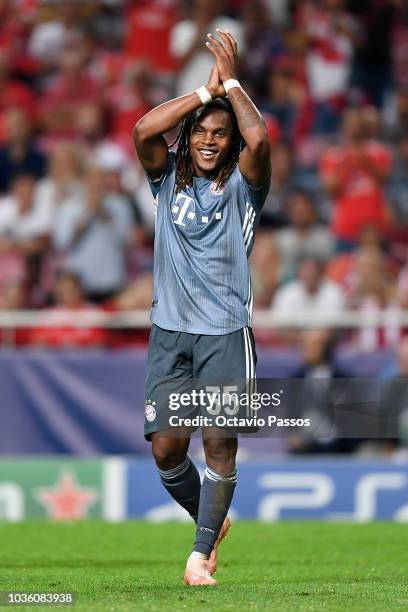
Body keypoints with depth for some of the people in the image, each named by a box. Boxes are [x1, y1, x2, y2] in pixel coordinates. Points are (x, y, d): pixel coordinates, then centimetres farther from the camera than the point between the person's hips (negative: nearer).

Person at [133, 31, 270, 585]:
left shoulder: (242, 185, 2)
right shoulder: (168, 178, 8)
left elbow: (258, 138, -20)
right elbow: (144, 131, -12)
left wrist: (231, 82, -9)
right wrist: (206, 89, -8)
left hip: (226, 333, -2)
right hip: (170, 331, 2)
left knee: (220, 443, -10)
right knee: (166, 447, -1)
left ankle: (201, 553, -2)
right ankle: (211, 521, 24)